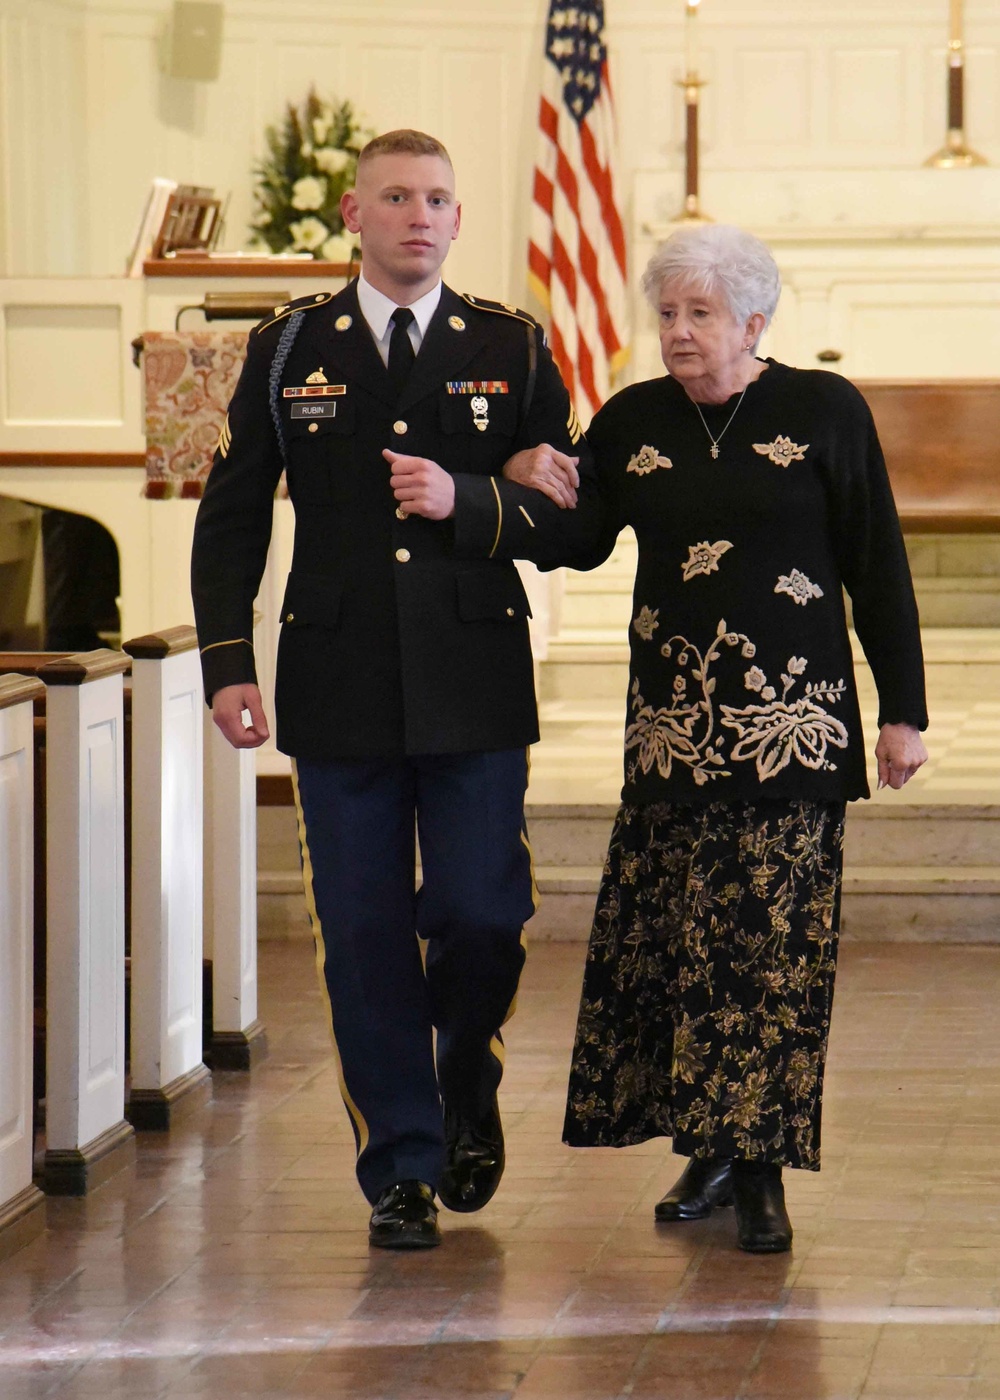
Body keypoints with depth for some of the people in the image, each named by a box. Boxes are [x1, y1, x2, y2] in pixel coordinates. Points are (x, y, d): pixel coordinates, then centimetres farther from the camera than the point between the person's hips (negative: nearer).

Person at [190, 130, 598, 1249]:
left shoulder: (512, 349, 7)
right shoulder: (288, 348, 8)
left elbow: (573, 521, 5)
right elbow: (231, 515, 10)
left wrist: (467, 503, -13)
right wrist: (227, 663, 1)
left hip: (475, 685, 0)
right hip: (338, 685, 1)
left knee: (481, 915, -4)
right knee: (364, 936, 1)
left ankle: (468, 1091, 26)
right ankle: (401, 1170, 11)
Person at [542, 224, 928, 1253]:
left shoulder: (824, 413, 1)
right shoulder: (630, 424, 9)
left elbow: (877, 569, 2)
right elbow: (583, 545, 17)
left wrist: (902, 709, -1)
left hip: (793, 721, -3)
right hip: (672, 722, 3)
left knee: (774, 935, -6)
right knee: (665, 931, -1)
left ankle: (758, 1167, -1)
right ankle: (707, 1150, 11)